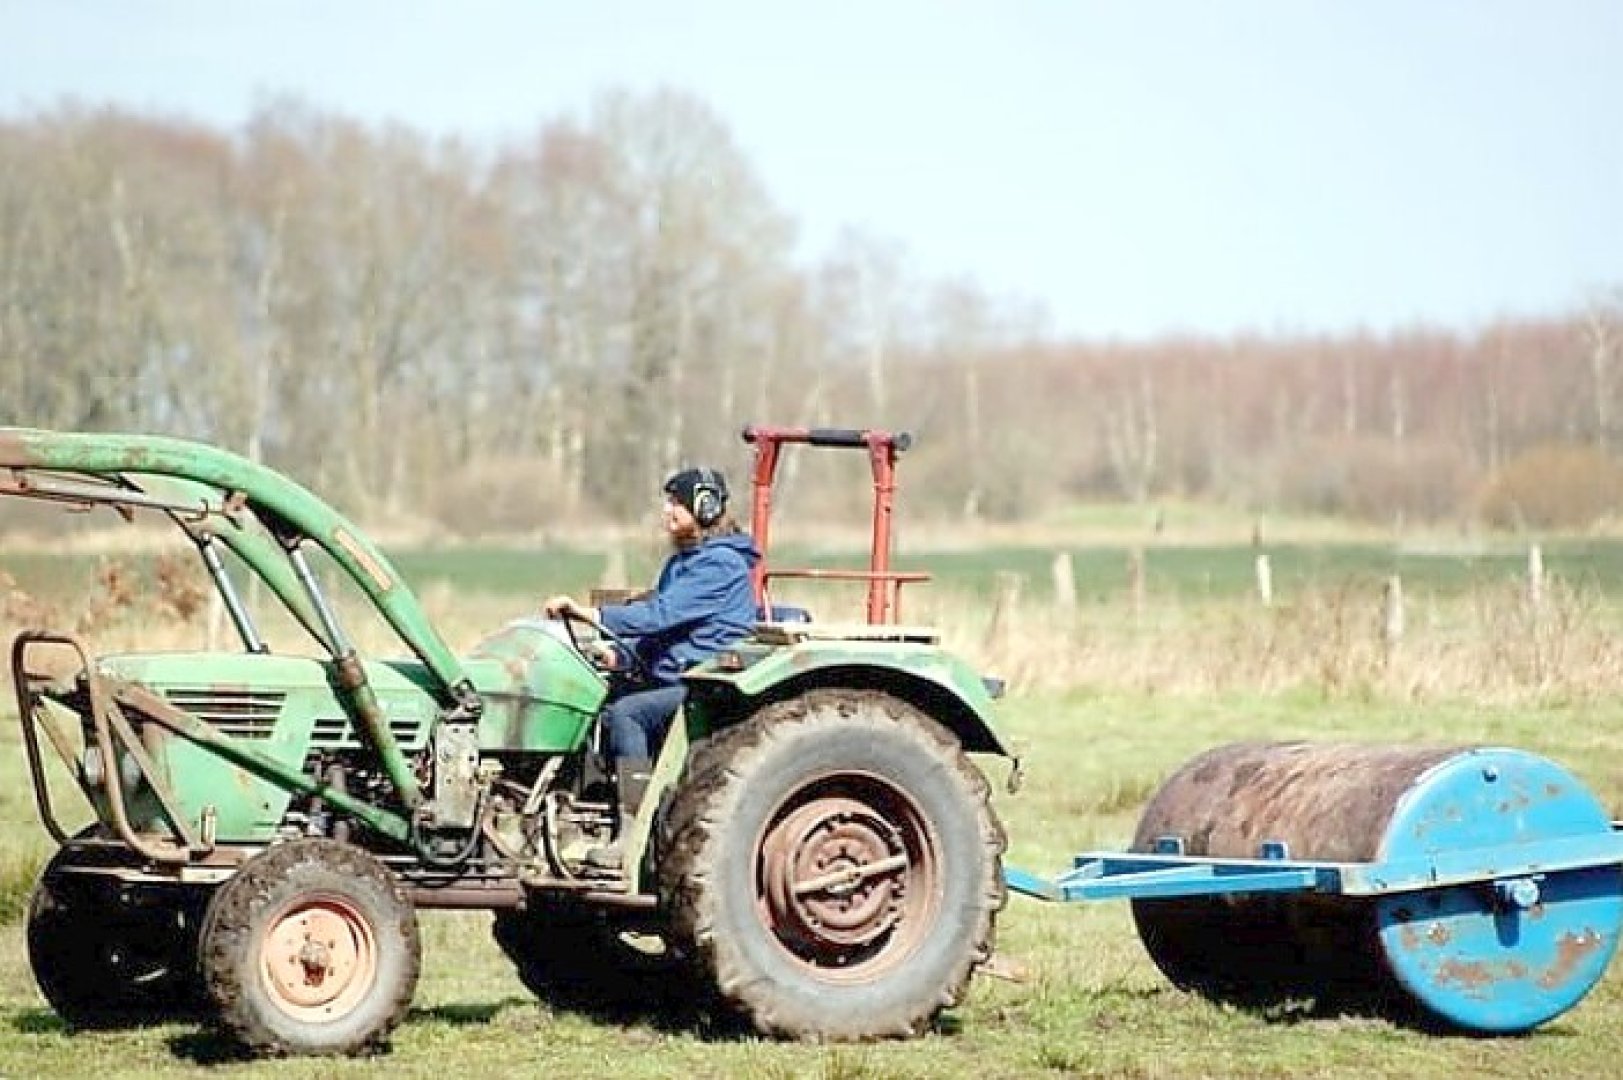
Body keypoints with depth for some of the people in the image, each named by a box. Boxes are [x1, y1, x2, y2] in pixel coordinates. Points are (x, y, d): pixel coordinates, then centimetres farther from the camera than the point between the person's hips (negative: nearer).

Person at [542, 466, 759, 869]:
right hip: (672, 682, 10)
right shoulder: (682, 562, 20)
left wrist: (590, 613, -24)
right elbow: (658, 631, 21)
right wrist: (622, 656, 1)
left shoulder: (720, 564, -13)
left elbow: (661, 614, -23)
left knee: (626, 712, -28)